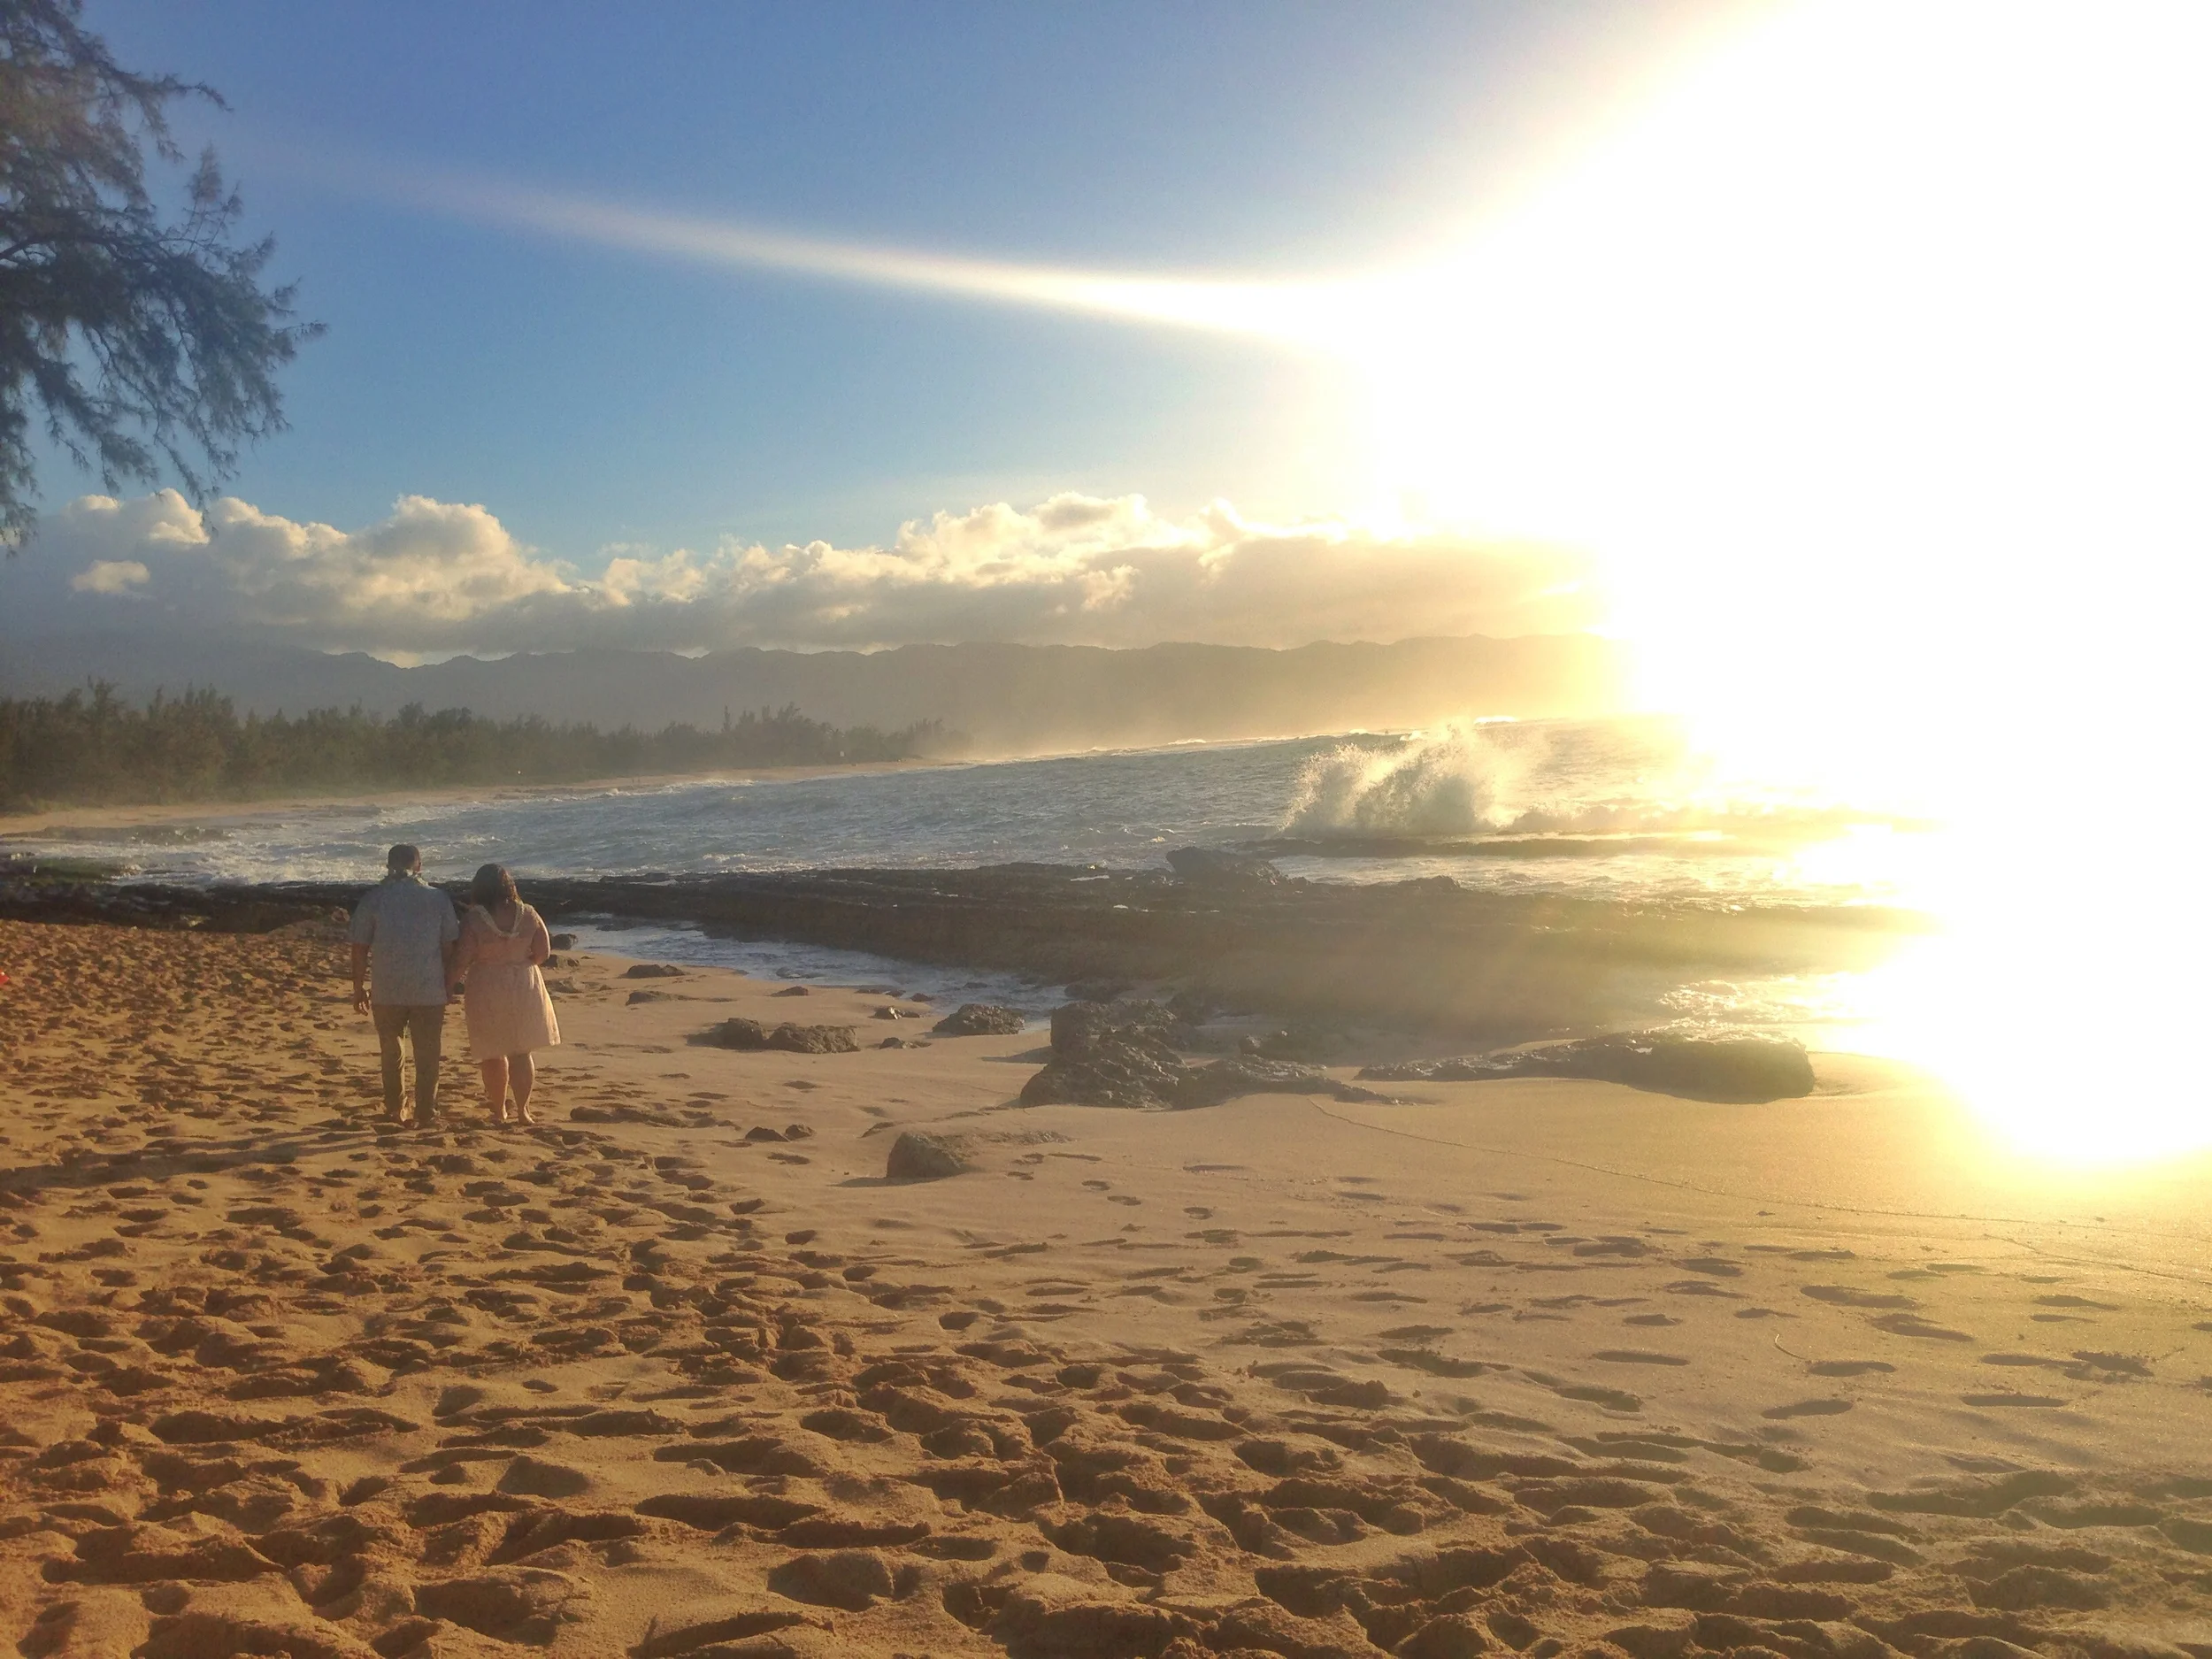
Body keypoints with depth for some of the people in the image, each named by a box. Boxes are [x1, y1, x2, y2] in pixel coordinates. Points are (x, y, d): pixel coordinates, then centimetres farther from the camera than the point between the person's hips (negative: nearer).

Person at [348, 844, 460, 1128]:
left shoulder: (374, 898, -2)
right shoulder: (438, 899, -1)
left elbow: (360, 947, -1)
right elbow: (449, 947, 1)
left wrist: (359, 988, 9)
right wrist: (448, 985, 11)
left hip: (386, 992, 1)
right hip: (429, 991, -1)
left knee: (390, 1052, 20)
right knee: (427, 1056, 7)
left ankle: (394, 1109, 26)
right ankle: (426, 1115, 5)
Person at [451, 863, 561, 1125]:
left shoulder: (474, 920, -13)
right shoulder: (527, 915, -4)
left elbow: (461, 960, -14)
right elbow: (543, 952, 0)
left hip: (487, 991, -2)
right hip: (524, 987, 2)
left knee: (493, 1055, 11)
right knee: (521, 1052, 11)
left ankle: (499, 1111, 18)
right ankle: (522, 1110, 9)